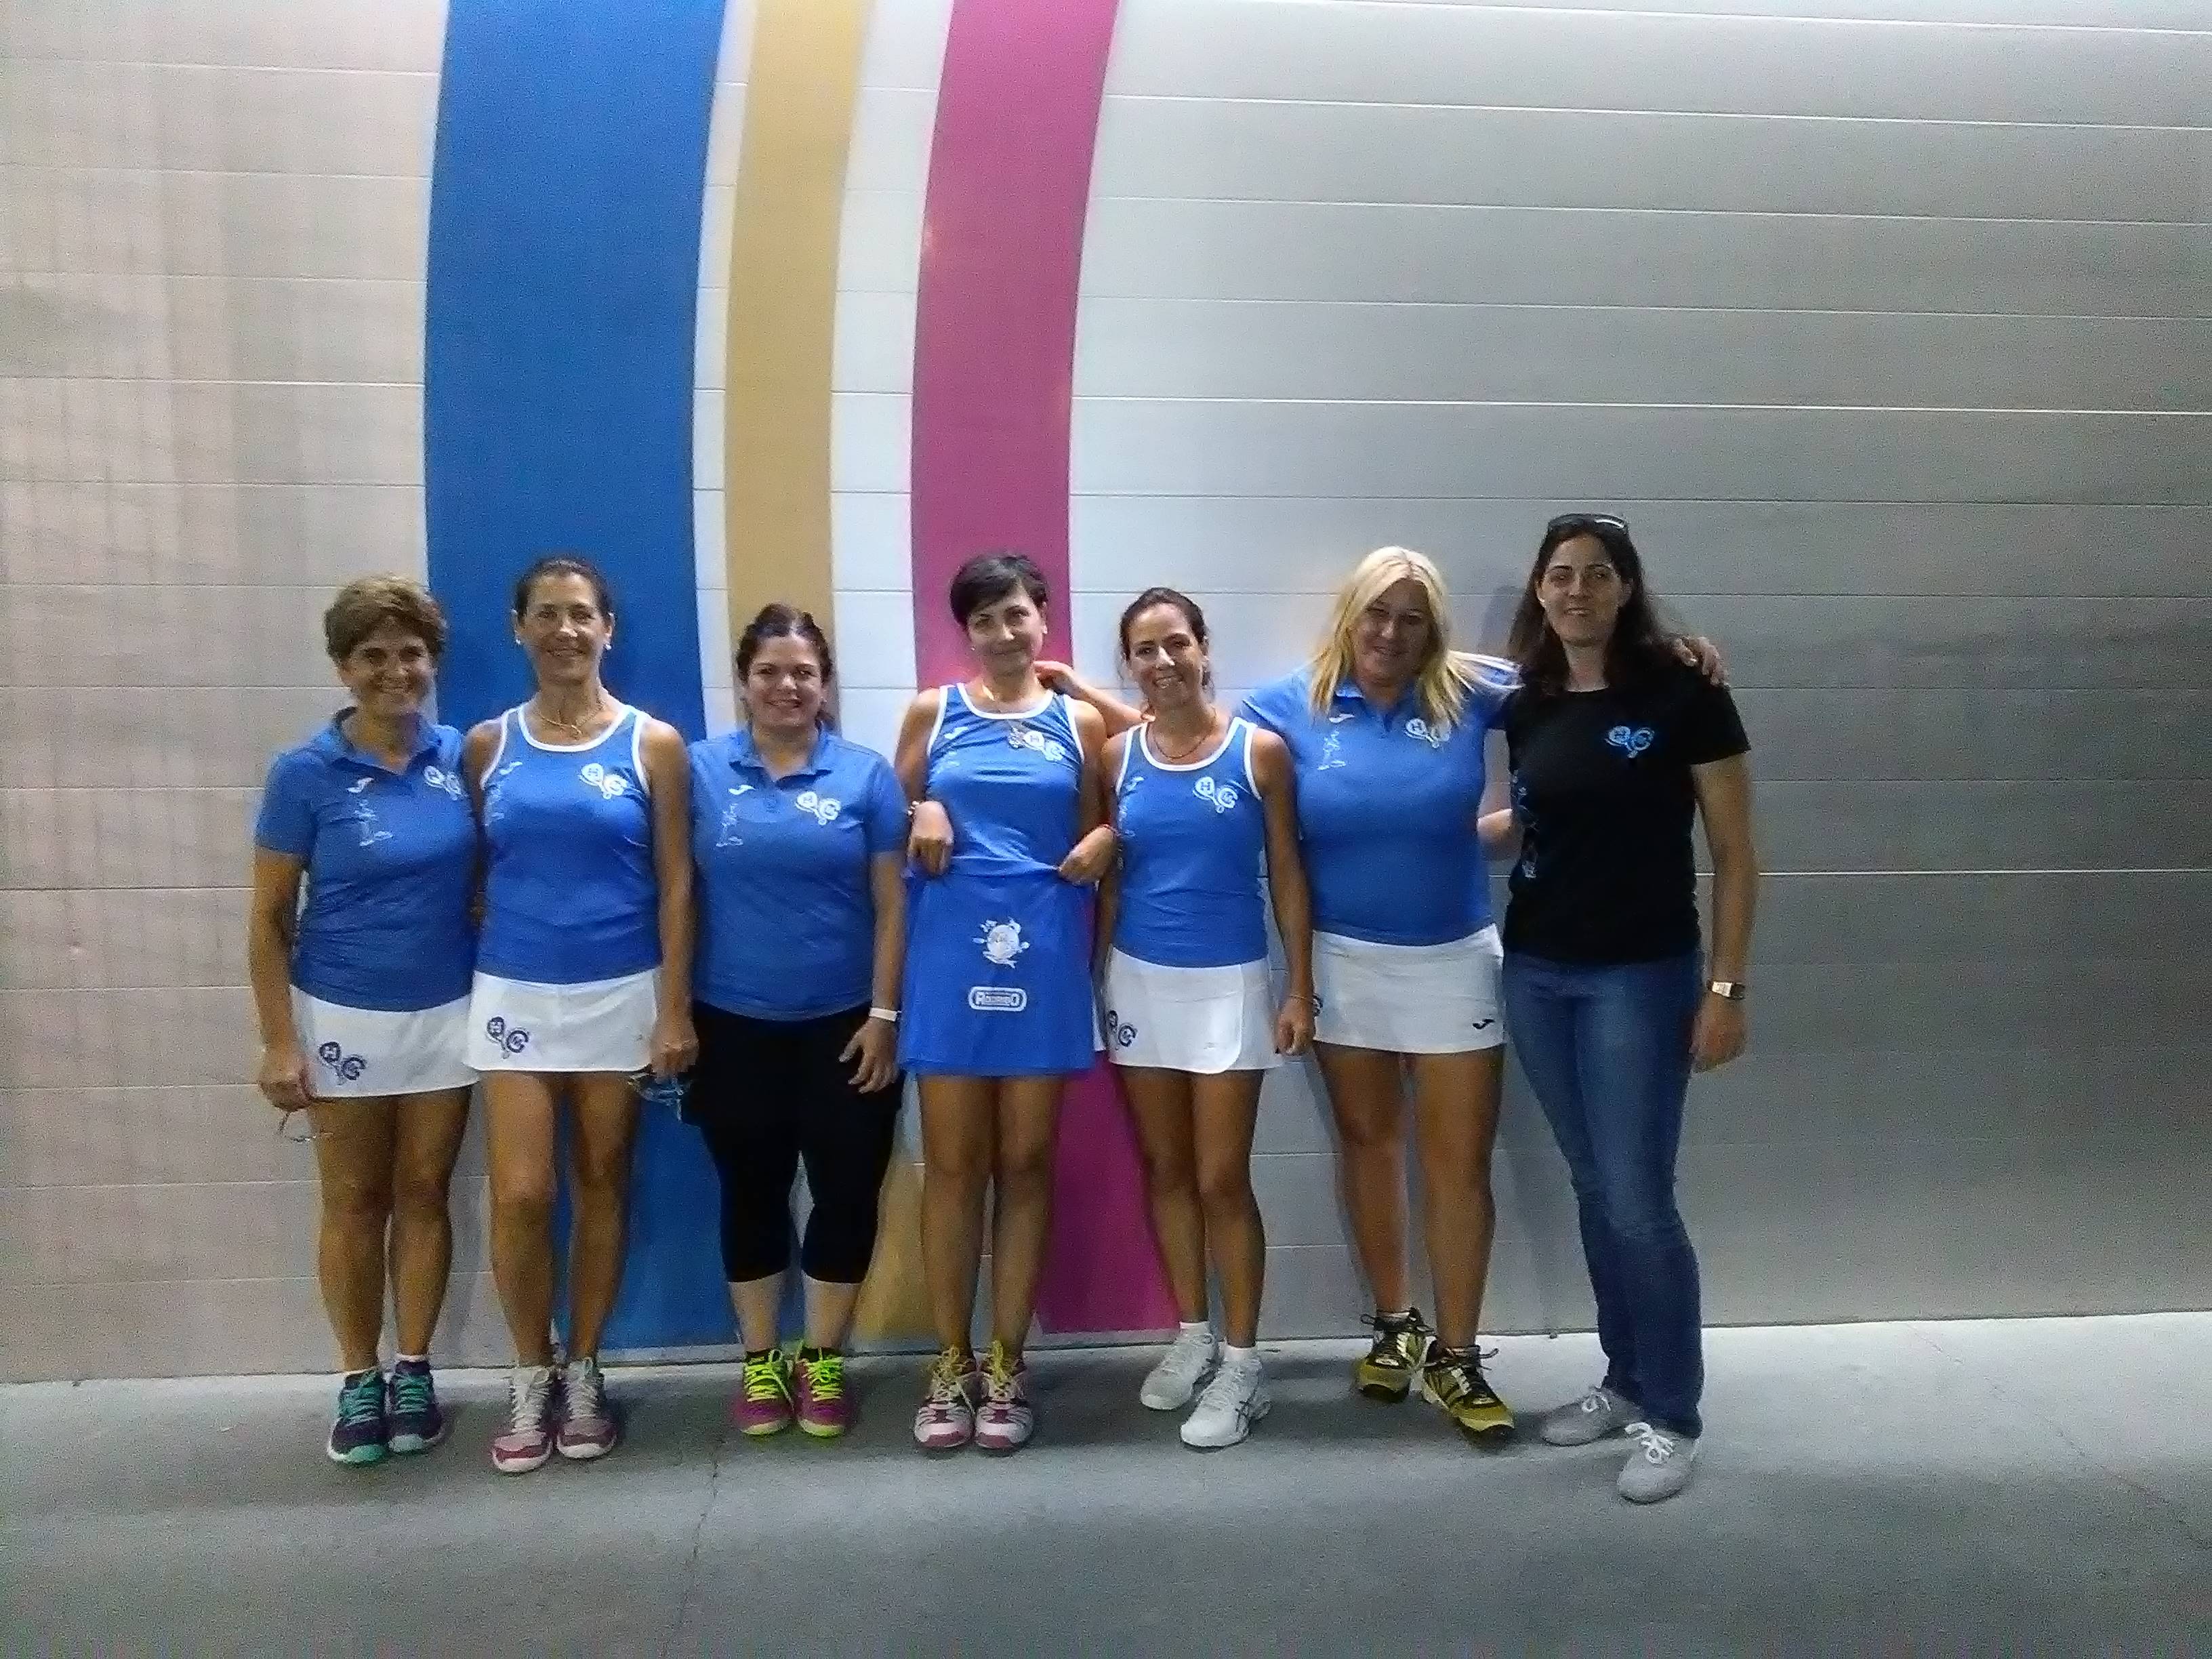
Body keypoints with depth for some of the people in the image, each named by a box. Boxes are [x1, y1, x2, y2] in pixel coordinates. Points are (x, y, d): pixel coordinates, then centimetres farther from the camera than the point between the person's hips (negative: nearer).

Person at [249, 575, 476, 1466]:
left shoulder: (459, 756, -3)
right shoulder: (304, 773, -9)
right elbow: (269, 917, -5)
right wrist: (280, 1041, -8)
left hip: (447, 1013, 2)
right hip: (345, 1017, -2)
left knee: (424, 1194, 11)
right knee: (354, 1204, 9)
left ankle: (413, 1371, 24)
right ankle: (358, 1381, 23)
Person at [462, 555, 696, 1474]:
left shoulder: (653, 744, -2)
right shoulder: (487, 746, 3)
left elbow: (675, 884, -2)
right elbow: (474, 879, 8)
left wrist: (675, 1009, -6)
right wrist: (472, 972, 2)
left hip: (621, 995, -1)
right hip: (515, 994, 1)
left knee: (602, 1186, 9)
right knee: (521, 1196, -4)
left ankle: (584, 1373, 24)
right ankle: (531, 1379, 17)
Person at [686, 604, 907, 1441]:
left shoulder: (866, 775, -2)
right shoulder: (700, 770, 0)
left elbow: (891, 904, -1)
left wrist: (884, 1014, -6)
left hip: (843, 1024, 0)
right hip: (735, 1026, 1)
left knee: (848, 1191, 5)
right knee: (752, 1192, 12)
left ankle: (822, 1361, 23)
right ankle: (760, 1363, 28)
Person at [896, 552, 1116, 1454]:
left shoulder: (1080, 723, 8)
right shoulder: (932, 712, 7)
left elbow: (1102, 830, 14)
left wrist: (1104, 842, -7)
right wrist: (921, 814, -9)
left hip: (1044, 957, 1)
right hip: (950, 954, 0)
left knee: (1025, 1163, 6)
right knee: (953, 1165, 4)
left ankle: (1007, 1363, 17)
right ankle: (951, 1363, 16)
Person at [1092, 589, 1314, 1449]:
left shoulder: (1260, 750, -5)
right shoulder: (1119, 754, 2)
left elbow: (1286, 874, -2)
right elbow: (1111, 878, 7)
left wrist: (1301, 990, -4)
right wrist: (1097, 981, 5)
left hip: (1229, 982, -3)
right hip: (1140, 981, 3)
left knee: (1221, 1179, -1)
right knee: (1164, 1169, 12)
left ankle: (1242, 1362, 14)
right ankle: (1192, 1335, 28)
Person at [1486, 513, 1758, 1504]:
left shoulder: (1681, 693, -9)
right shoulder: (1526, 707, 5)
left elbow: (1734, 853, -7)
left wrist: (1725, 987, -11)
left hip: (1642, 976, -5)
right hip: (1536, 974, 5)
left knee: (1639, 1203, -3)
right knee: (1592, 1190, 14)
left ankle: (1671, 1416, 14)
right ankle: (1624, 1381, 29)